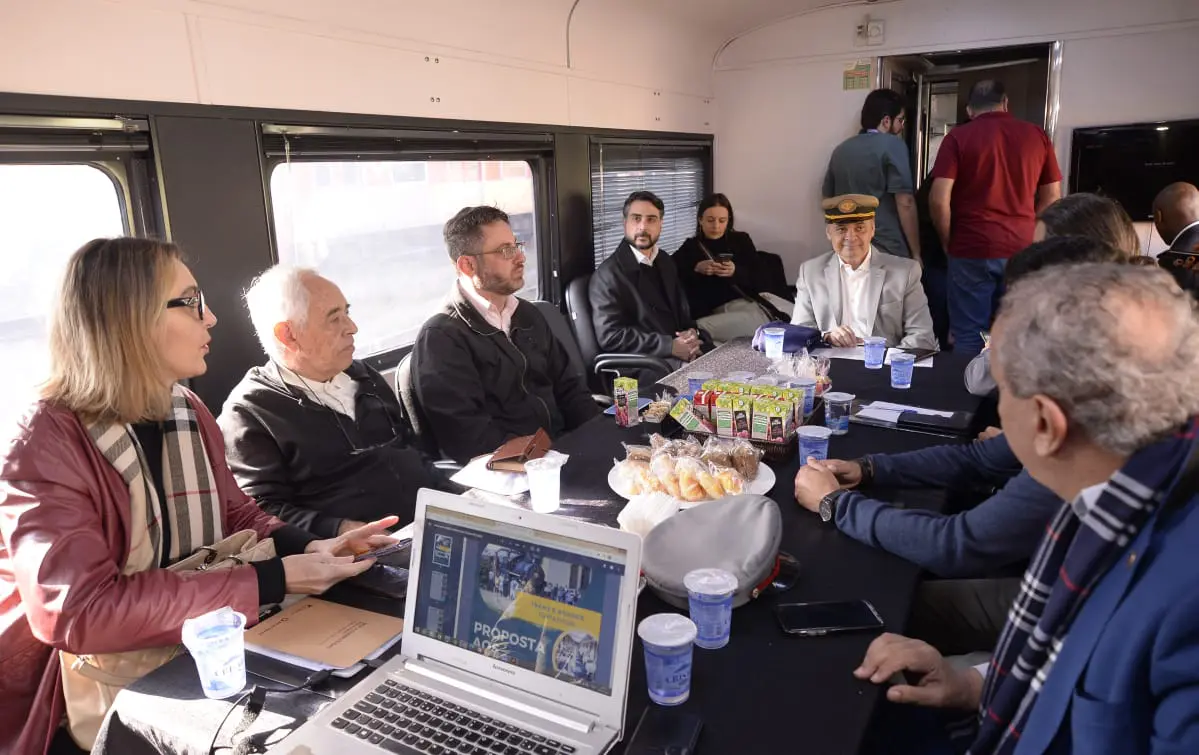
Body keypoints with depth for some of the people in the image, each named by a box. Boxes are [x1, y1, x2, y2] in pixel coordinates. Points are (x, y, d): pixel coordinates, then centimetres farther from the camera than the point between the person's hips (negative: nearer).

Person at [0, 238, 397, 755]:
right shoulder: (45, 450, -21)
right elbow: (82, 612, -30)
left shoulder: (187, 413, 1)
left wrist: (308, 548, -11)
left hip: (196, 657, 6)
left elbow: (235, 515, 10)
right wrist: (271, 581, -30)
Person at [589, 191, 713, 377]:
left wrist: (692, 333, -3)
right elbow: (610, 336, -16)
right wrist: (671, 346, -20)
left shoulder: (665, 262, 15)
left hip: (680, 348, 8)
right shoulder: (608, 274, -9)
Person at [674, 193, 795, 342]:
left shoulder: (741, 240, 18)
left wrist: (736, 272, -12)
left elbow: (758, 279, 8)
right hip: (722, 307, -3)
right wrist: (696, 269, -12)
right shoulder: (690, 248, 13)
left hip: (750, 300, 3)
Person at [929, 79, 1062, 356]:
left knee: (969, 337, 2)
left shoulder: (958, 137, -2)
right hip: (1022, 250, 3)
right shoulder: (1037, 135, 8)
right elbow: (1052, 198, 9)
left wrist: (948, 242, 4)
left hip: (972, 249, -3)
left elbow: (939, 200, -10)